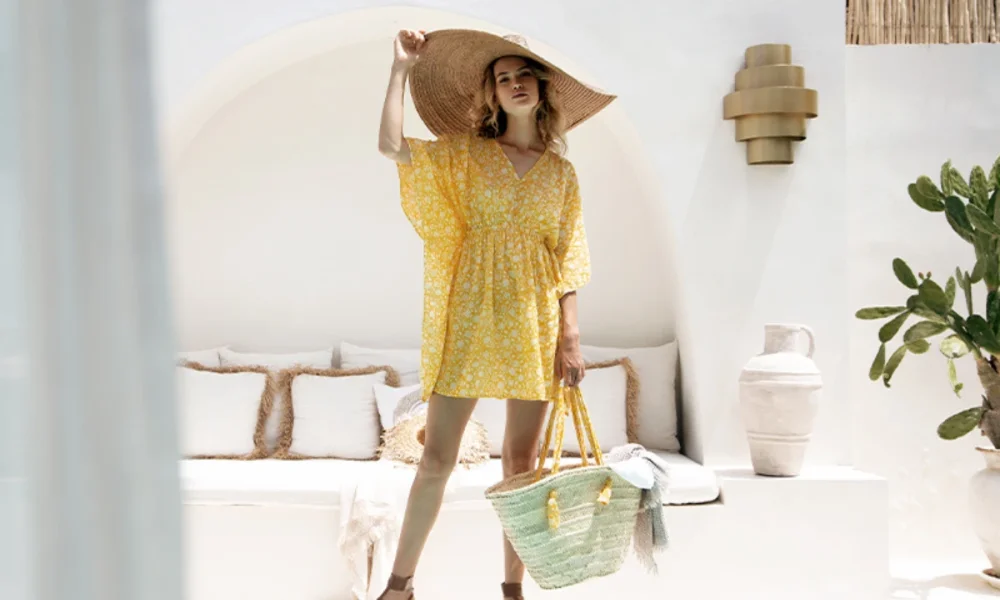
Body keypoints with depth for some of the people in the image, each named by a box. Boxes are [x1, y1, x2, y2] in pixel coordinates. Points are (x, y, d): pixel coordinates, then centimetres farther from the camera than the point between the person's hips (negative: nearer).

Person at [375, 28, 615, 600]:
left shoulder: (562, 172, 10)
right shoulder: (465, 154, 6)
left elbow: (568, 261, 7)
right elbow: (392, 145, -8)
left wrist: (572, 337, 0)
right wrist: (403, 67, -6)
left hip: (533, 326, 2)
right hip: (470, 317, -1)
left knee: (522, 460, 4)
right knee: (438, 458, -3)